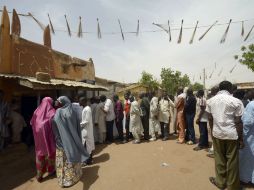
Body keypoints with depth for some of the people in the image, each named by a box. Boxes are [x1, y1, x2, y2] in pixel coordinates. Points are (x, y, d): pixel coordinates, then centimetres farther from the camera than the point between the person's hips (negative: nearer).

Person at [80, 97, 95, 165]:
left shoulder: (87, 109, -22)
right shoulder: (85, 108, 8)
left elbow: (86, 121, -22)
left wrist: (79, 125, -12)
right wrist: (80, 124, 4)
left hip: (86, 129, -9)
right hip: (85, 129, 9)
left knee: (87, 143, 2)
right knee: (89, 143, 18)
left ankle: (88, 159, 16)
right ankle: (89, 157, 32)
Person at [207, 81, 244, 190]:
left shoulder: (211, 101, 2)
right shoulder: (236, 101, -9)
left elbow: (210, 119, 5)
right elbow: (238, 122, -9)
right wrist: (240, 137, 0)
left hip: (217, 133, 3)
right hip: (232, 134, -2)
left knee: (219, 159, 15)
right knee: (232, 160, 10)